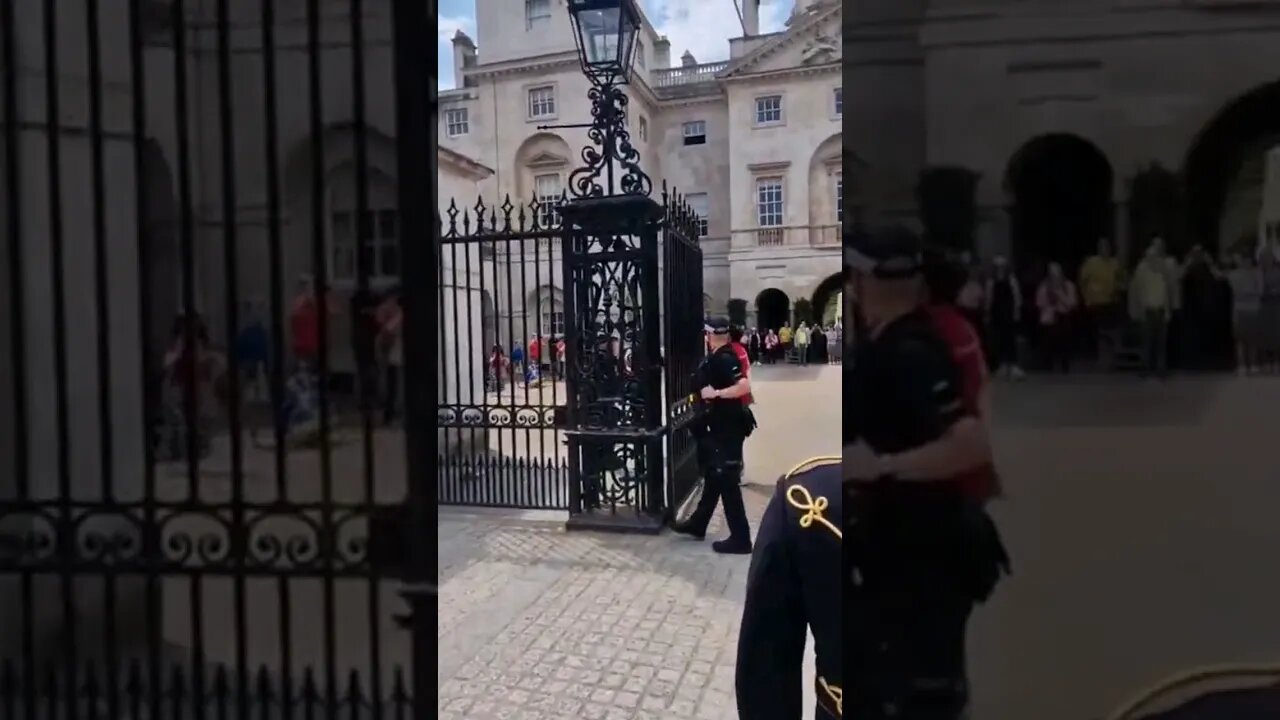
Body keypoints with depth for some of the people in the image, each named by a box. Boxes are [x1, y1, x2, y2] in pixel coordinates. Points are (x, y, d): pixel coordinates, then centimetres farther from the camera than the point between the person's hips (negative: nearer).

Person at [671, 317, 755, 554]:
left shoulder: (723, 359, -20)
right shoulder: (717, 357, 9)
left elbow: (744, 386, -31)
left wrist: (715, 394, -26)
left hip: (728, 427, -10)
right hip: (720, 425, 10)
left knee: (727, 481, -4)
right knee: (714, 476, 19)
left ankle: (740, 538, 4)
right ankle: (697, 524, 33)